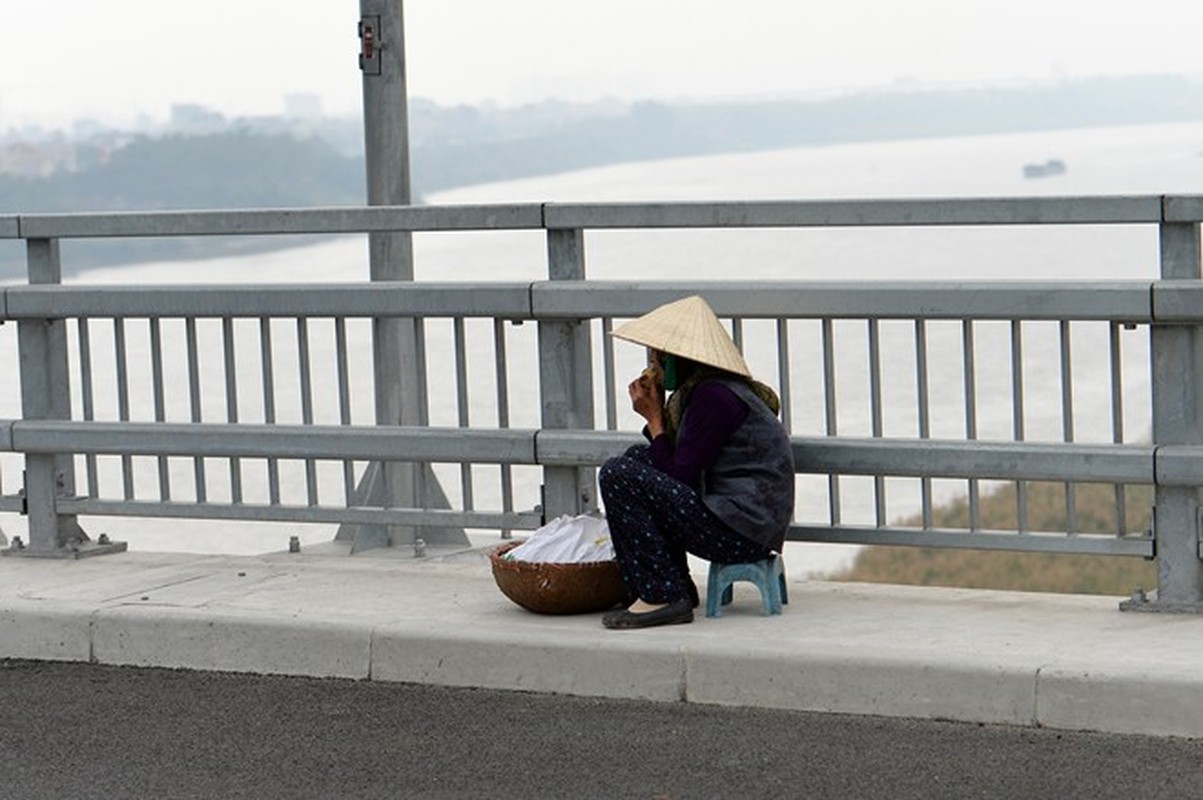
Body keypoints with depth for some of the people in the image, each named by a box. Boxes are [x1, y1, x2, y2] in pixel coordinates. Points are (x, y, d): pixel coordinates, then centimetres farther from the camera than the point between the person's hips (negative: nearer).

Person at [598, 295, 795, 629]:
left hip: (741, 535, -11)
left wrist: (654, 419, -5)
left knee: (617, 476, -14)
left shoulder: (714, 398, -16)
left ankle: (663, 598, -12)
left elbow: (679, 477, -16)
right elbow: (674, 462, 19)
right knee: (637, 458, 23)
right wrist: (656, 413, 7)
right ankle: (677, 588, 16)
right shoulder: (701, 390, 15)